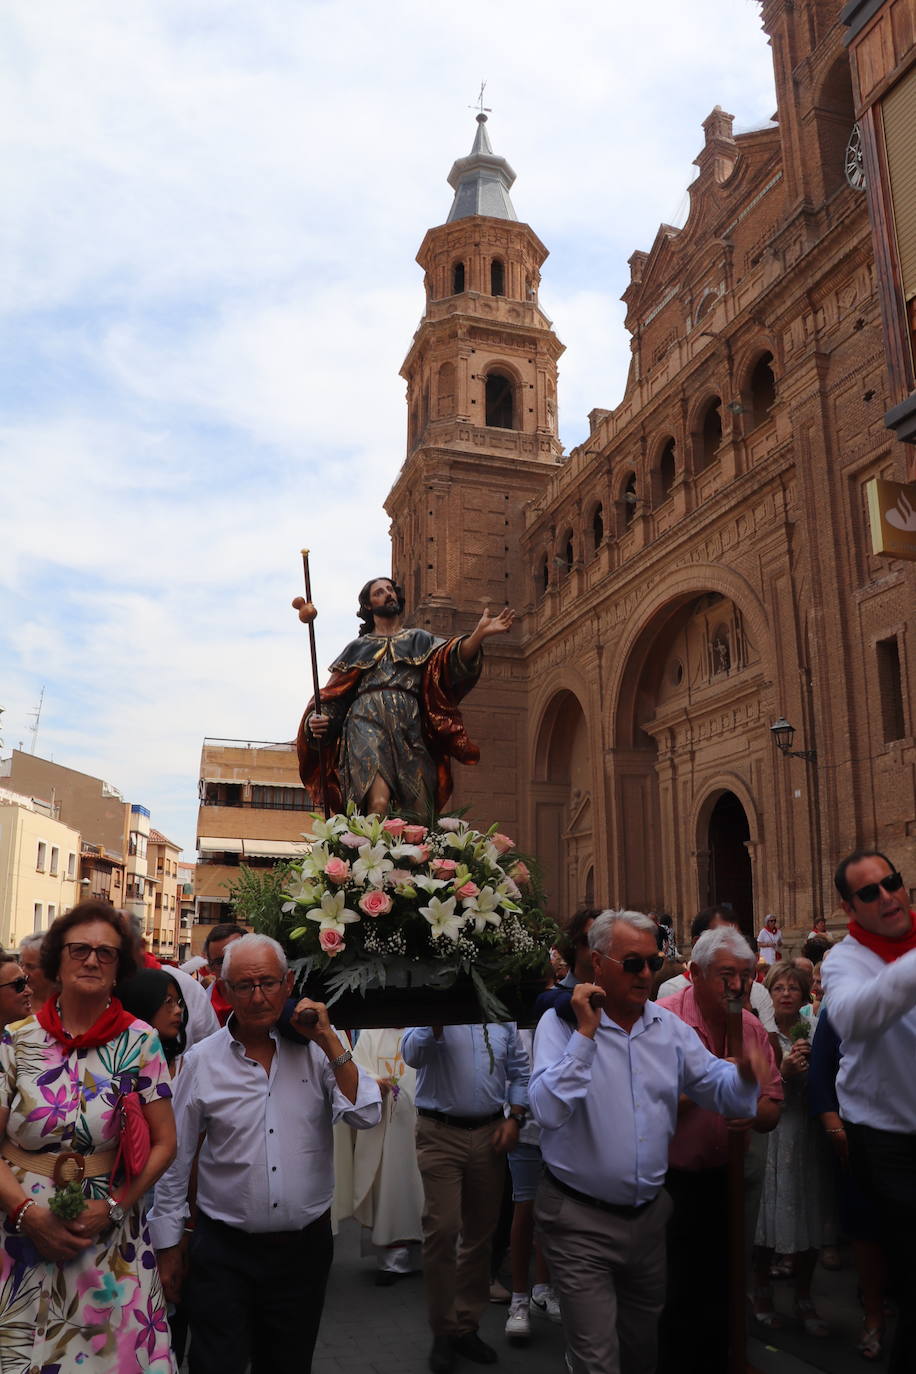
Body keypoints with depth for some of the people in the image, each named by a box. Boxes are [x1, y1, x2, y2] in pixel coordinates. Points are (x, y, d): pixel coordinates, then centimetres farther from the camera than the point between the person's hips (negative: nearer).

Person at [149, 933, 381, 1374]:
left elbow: (365, 1116, -15)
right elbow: (175, 1159, 3)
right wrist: (169, 1245, 6)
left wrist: (328, 1041, -19)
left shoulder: (317, 1049, -5)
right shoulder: (201, 1061, -5)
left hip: (304, 1249, 1)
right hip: (222, 1253, -1)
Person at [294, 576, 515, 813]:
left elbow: (453, 657, 1)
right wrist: (318, 720, -5)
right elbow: (334, 697, 17)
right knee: (379, 804, -25)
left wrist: (479, 635, -18)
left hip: (408, 730, 2)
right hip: (367, 725, -1)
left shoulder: (419, 640, 22)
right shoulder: (357, 648, 22)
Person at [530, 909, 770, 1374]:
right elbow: (548, 1111, -27)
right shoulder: (561, 1023, -14)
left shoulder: (669, 1026, 2)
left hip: (649, 1212, 6)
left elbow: (717, 1087, 1)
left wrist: (744, 1077, -21)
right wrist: (585, 1034, -30)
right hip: (580, 1221, -6)